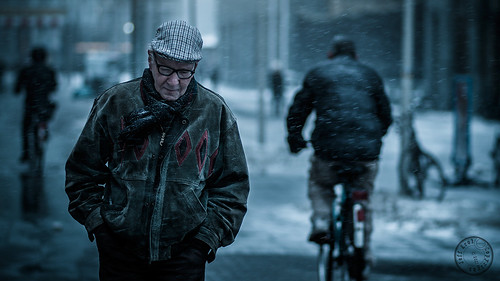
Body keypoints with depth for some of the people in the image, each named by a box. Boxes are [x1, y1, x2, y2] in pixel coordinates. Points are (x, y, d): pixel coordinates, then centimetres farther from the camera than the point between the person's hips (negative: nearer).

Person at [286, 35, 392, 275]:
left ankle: (321, 221, 3)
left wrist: (295, 139, 27)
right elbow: (386, 115, 22)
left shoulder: (317, 73, 14)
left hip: (328, 148, -1)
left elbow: (297, 111, 13)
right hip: (367, 152, 1)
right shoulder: (369, 75, 19)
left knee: (319, 185, 27)